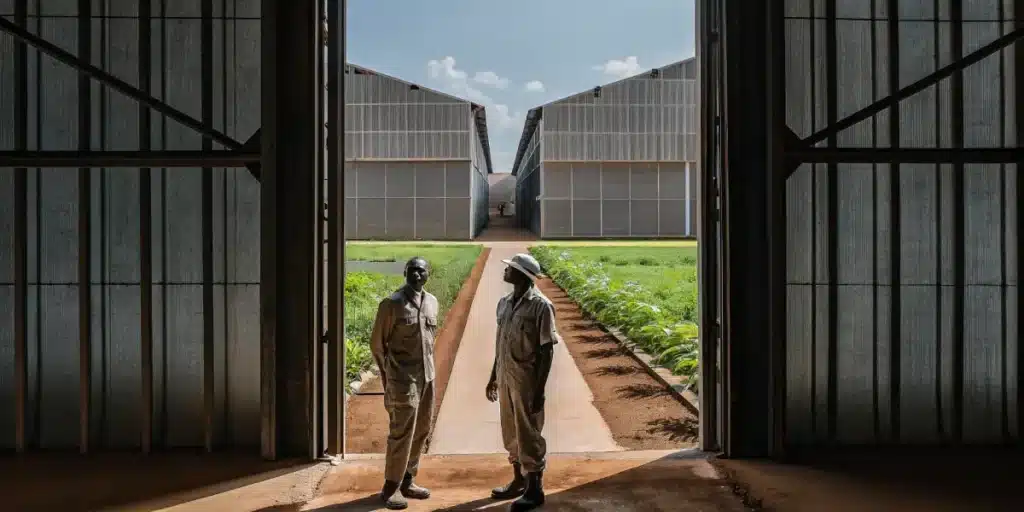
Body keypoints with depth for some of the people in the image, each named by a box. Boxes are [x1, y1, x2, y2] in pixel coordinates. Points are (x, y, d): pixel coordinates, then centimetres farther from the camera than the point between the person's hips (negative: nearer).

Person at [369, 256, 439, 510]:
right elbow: (377, 343, -5)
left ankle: (407, 480, 26)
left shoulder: (432, 302, 6)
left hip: (427, 377, 7)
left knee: (421, 431, 12)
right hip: (403, 380, -7)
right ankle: (391, 486, 11)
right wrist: (388, 376, 0)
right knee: (401, 433, -3)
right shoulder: (391, 304, -12)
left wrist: (427, 368, 15)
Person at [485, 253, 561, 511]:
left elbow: (546, 351, -14)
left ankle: (535, 490, 17)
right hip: (506, 379, 7)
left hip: (527, 381, -7)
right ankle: (519, 481, 33)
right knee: (511, 433, 17)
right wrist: (493, 377, 17)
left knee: (529, 435, 3)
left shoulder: (540, 306, -15)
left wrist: (539, 390, -16)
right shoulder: (504, 303, 6)